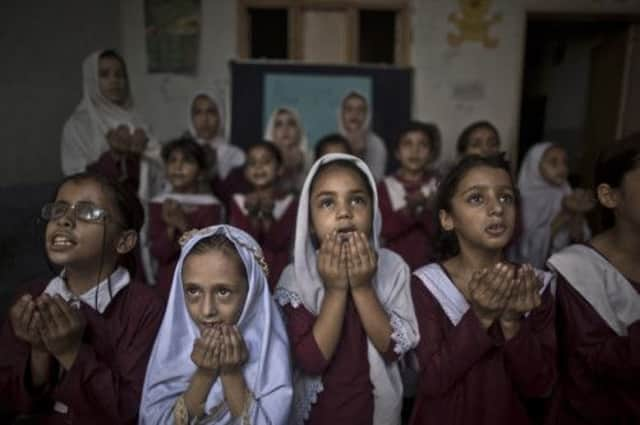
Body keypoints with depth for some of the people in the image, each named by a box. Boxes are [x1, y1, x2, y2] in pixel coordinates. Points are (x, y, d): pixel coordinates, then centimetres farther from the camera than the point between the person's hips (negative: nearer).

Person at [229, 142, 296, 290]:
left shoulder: (288, 202, -3)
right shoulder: (239, 201, 1)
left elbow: (280, 244, -12)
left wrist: (268, 216, -27)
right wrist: (252, 216, -24)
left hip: (277, 275, -1)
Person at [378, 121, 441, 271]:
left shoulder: (438, 186, 1)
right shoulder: (385, 187, 0)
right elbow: (383, 229, -9)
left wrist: (428, 210, -22)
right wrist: (408, 210, -23)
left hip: (429, 264, 1)